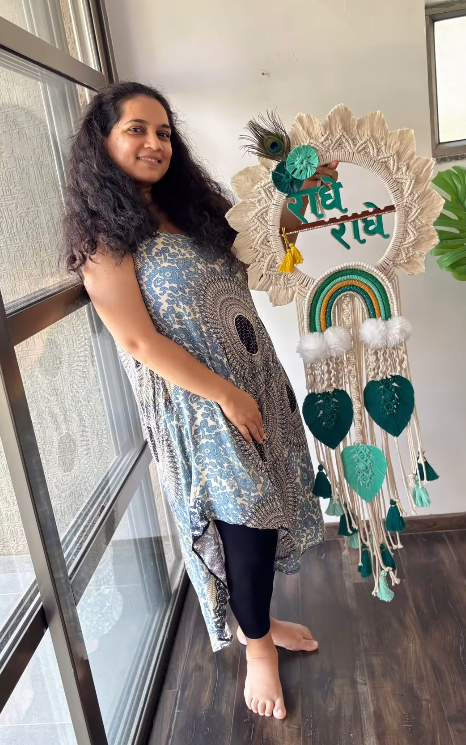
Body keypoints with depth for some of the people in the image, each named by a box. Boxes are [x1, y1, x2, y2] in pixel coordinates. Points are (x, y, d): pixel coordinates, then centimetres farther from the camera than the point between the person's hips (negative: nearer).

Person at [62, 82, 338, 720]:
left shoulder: (190, 209, 9)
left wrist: (303, 195, 9)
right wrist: (227, 396, -17)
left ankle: (257, 619, 43)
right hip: (200, 406, -7)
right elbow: (138, 340, -17)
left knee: (267, 510, 17)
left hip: (258, 384, 7)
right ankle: (257, 646, 32)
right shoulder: (105, 235, -12)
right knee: (244, 522, 4)